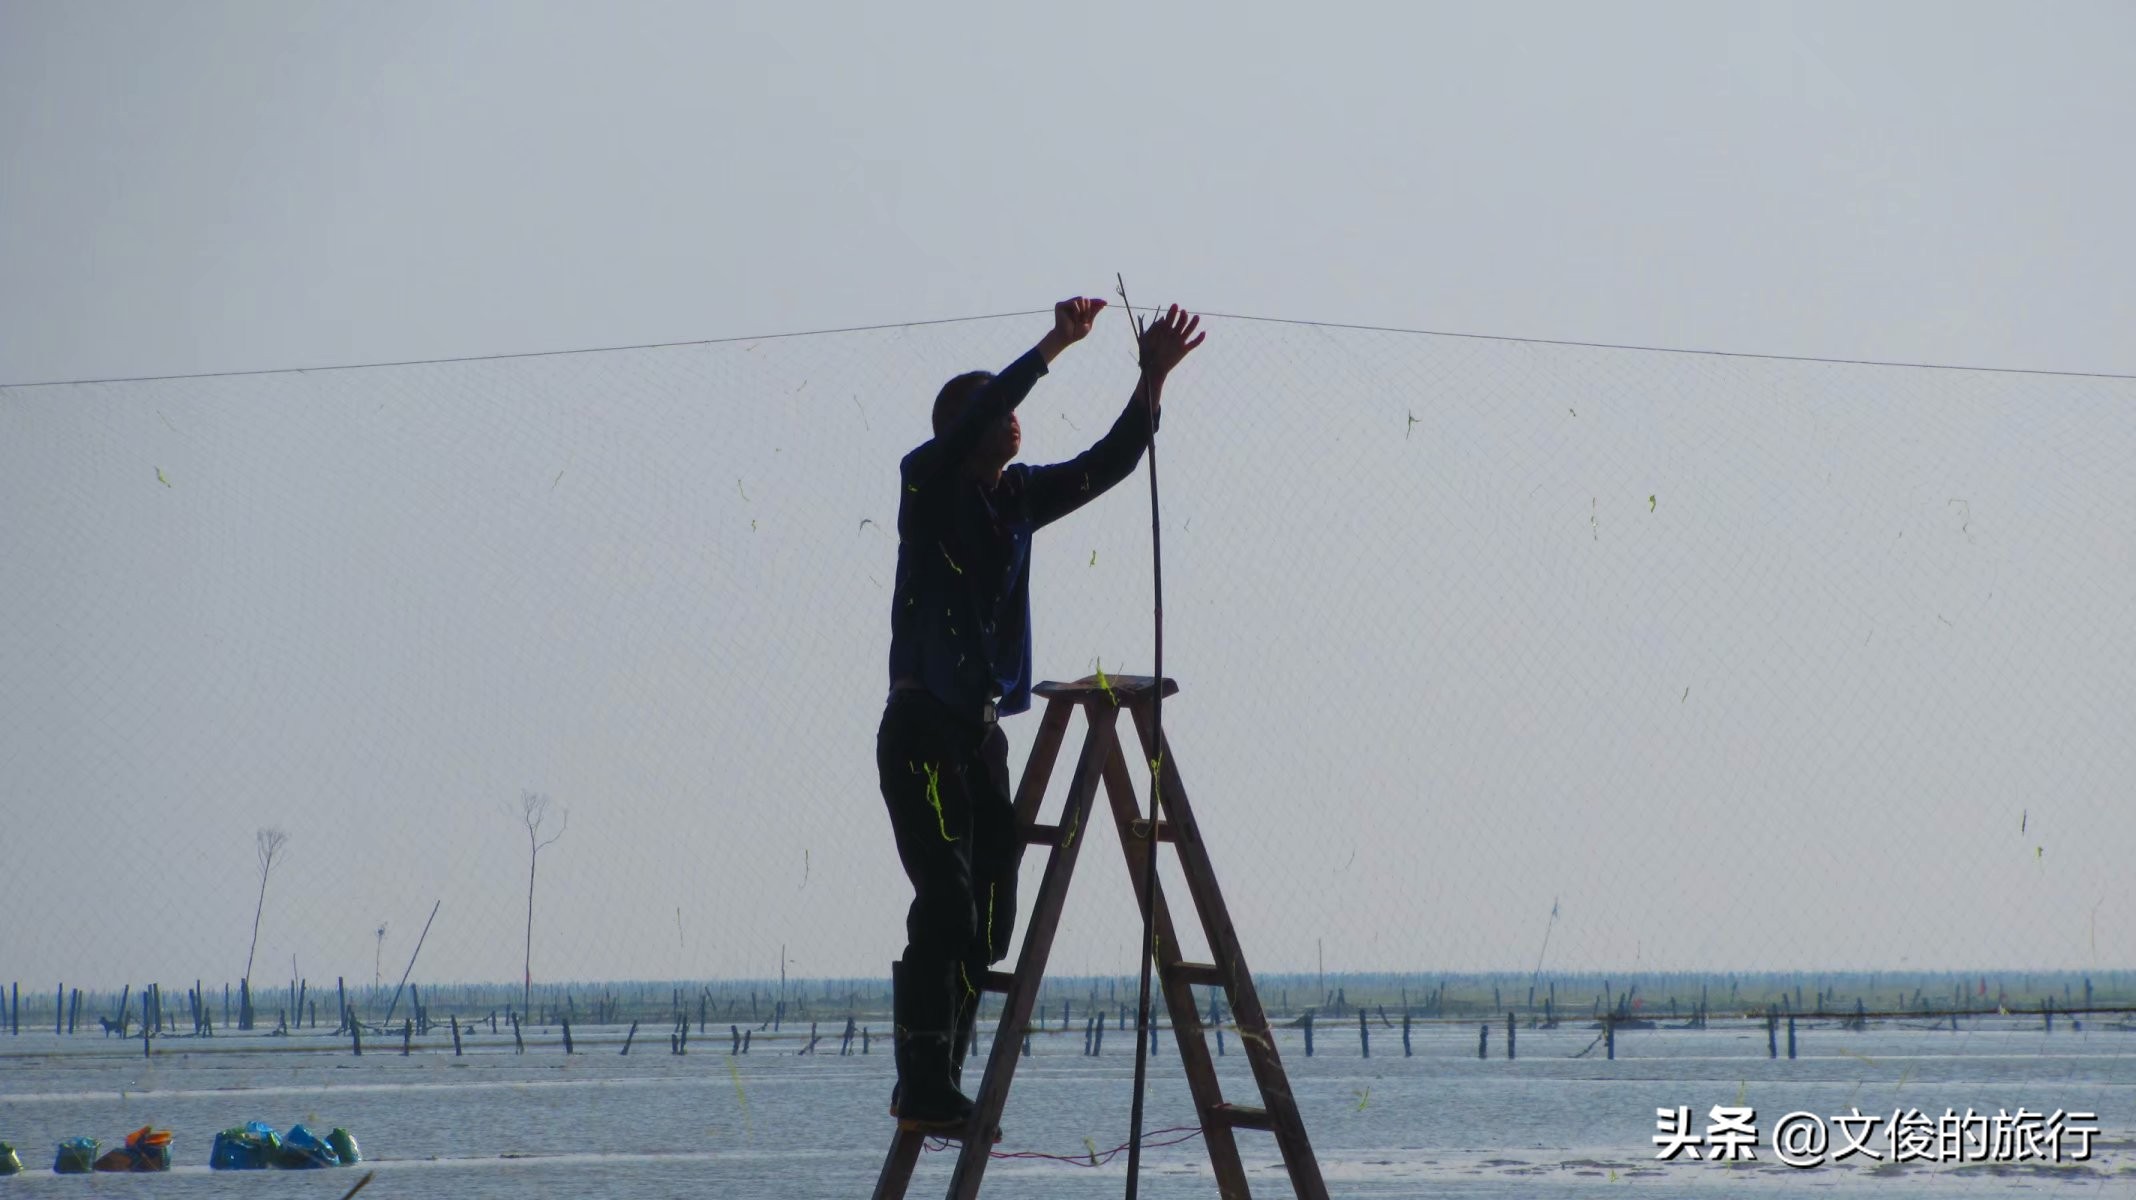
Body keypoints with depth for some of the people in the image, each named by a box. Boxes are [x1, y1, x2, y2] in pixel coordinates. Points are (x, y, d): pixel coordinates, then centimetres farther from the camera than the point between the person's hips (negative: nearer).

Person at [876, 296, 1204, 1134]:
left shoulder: (1018, 496, 12)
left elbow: (1106, 465, 9)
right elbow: (973, 419, -21)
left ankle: (936, 1092, 11)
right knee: (947, 904, -15)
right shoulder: (928, 485, -5)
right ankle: (925, 1092, -15)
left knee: (989, 921, 5)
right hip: (921, 727, -7)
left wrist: (1152, 383, -2)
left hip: (983, 729, 7)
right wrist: (1053, 347, -24)